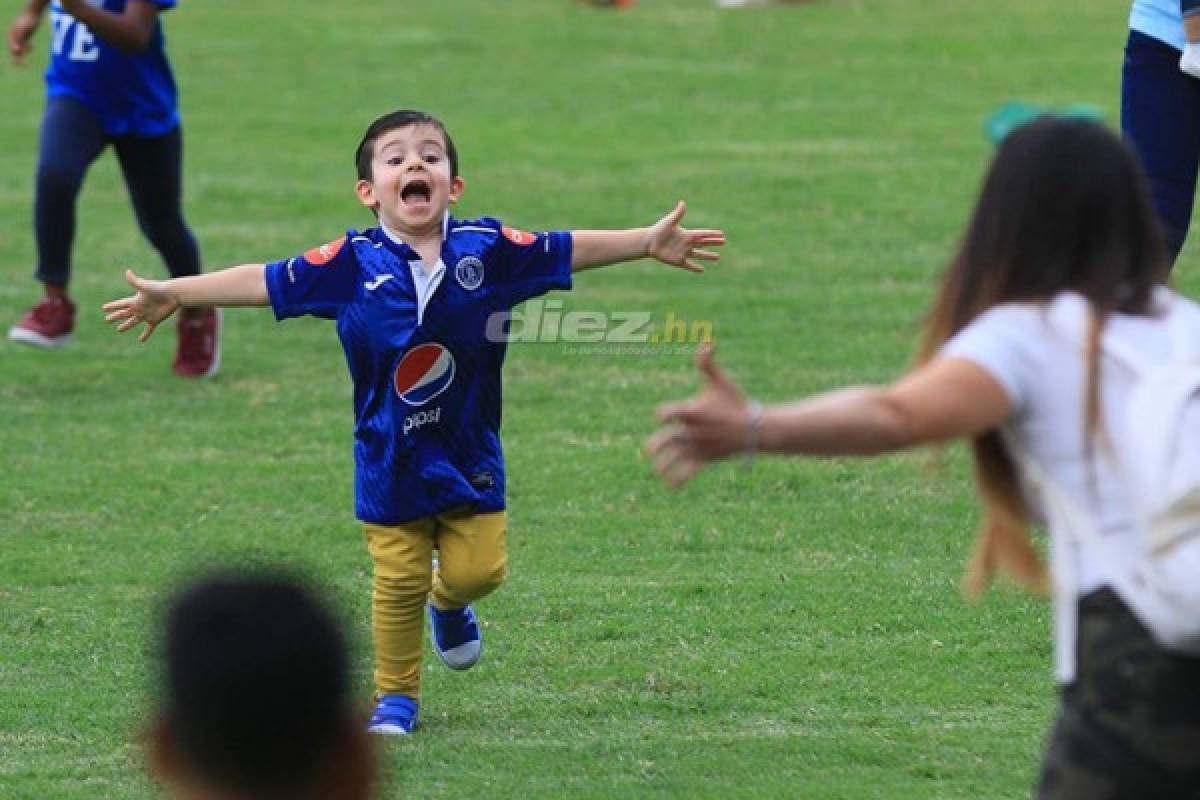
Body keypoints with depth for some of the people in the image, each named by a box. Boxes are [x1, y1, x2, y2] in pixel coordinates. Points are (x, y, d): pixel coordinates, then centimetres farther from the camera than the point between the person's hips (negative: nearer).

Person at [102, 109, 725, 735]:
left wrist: (649, 242, -1)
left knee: (478, 568, -2)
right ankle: (396, 695, 22)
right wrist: (173, 294, -9)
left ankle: (447, 602, 35)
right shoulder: (353, 264, -9)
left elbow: (567, 251, 0)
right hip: (390, 458, -1)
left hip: (469, 453, 1)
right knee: (398, 581, 2)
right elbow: (264, 282, -7)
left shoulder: (487, 250, -6)